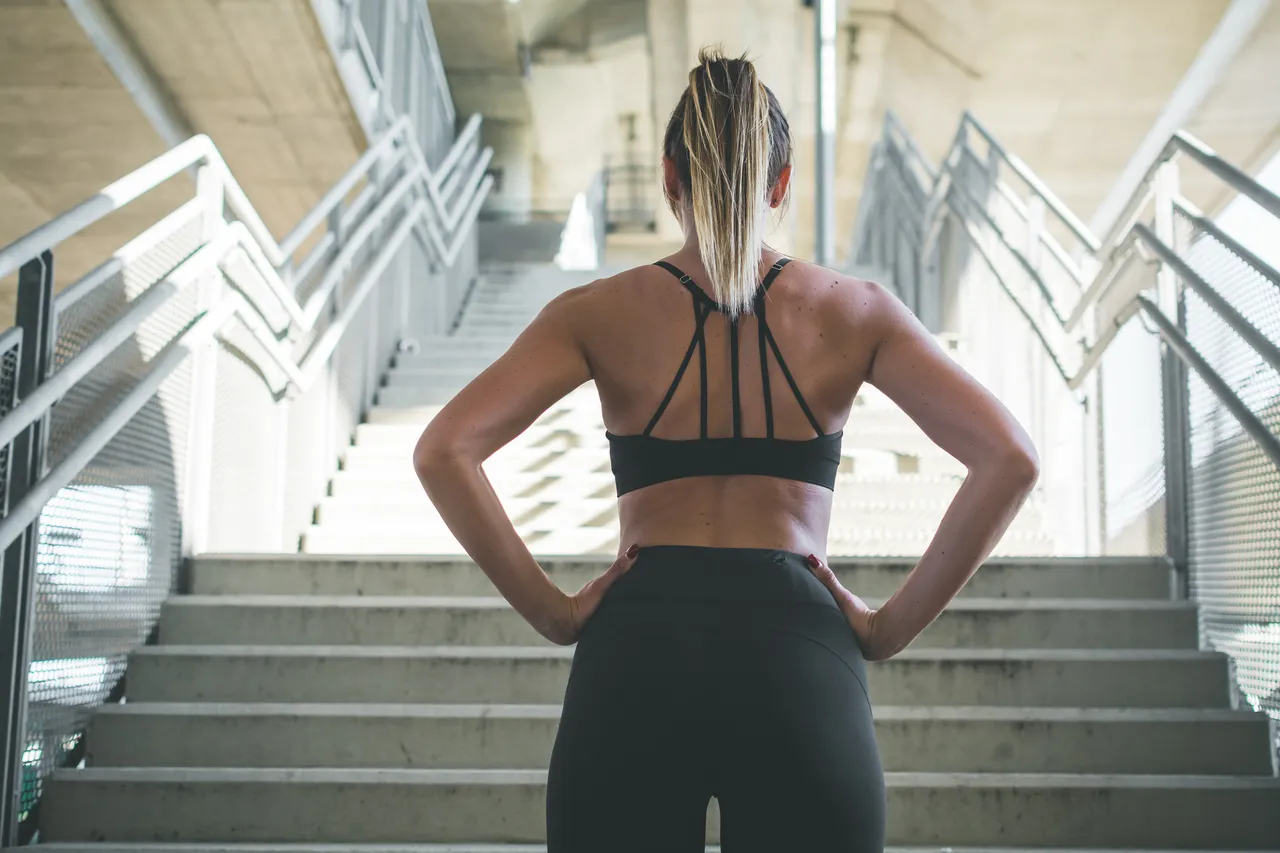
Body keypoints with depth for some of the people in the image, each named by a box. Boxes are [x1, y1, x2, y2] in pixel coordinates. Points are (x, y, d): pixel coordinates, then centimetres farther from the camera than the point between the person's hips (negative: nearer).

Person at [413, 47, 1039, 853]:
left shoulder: (599, 311, 7)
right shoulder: (854, 309, 8)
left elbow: (443, 452, -5)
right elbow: (1011, 459, -1)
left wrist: (551, 611, 1)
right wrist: (894, 626, 2)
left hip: (636, 650, 0)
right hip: (797, 655, 0)